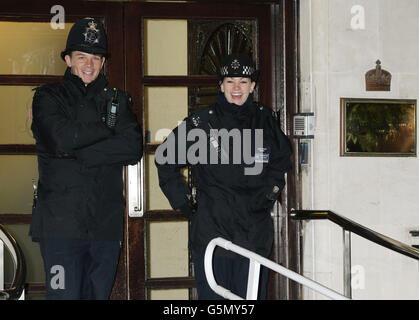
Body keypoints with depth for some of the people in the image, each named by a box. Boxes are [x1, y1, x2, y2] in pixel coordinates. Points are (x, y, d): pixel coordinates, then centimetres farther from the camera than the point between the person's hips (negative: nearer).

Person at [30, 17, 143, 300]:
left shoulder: (117, 99, 16)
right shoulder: (48, 97, 7)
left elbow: (134, 148, -2)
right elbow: (60, 139, -14)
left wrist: (80, 154, -10)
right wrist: (108, 129, -3)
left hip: (107, 224, 3)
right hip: (61, 223, -3)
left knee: (99, 294, 10)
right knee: (65, 295, -8)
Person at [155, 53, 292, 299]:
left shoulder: (266, 121, 8)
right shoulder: (203, 122, -1)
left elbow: (281, 162, 27)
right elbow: (165, 160, 8)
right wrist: (184, 200, 4)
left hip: (254, 232, 2)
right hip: (210, 230, -2)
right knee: (212, 296, 0)